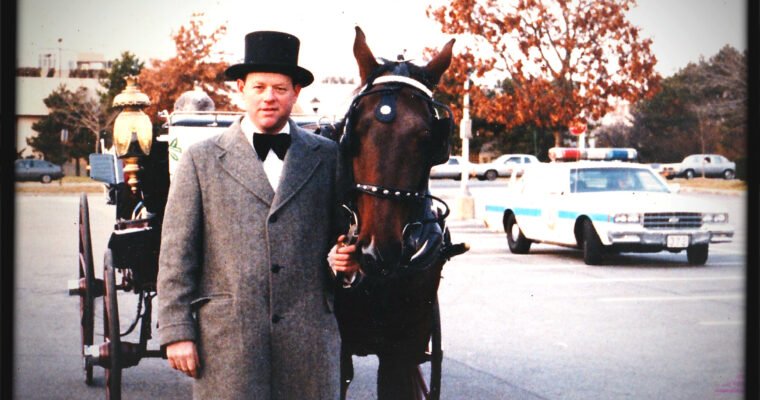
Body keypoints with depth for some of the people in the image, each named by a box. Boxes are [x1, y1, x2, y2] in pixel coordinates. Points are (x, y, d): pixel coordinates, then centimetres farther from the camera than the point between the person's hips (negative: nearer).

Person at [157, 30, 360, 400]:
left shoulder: (328, 157, 9)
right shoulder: (201, 160, 5)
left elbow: (344, 234, 18)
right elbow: (176, 256, 3)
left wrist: (346, 262, -5)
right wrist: (177, 333, -4)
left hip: (309, 338, 2)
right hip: (226, 339, -1)